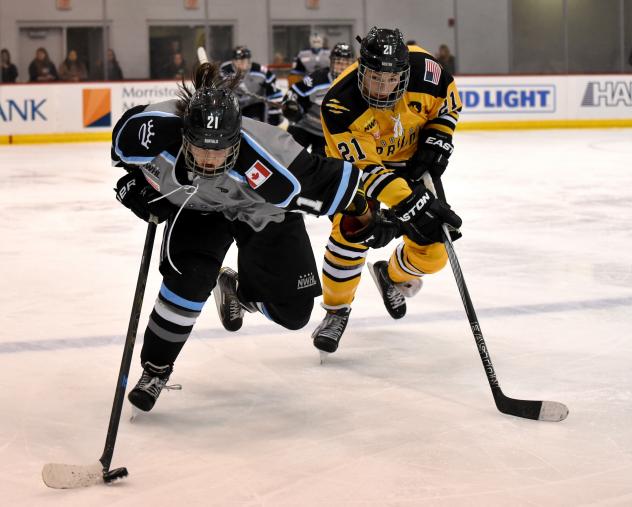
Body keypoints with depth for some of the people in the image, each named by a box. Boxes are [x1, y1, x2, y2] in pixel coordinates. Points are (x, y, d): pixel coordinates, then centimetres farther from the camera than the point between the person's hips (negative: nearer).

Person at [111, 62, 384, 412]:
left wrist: (363, 213, -16)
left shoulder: (265, 164, -45)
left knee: (293, 311, 2)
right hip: (195, 207, 1)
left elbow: (327, 182, -31)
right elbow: (124, 138, -11)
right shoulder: (153, 130, -37)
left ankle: (235, 289, 35)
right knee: (188, 278, -26)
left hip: (264, 216, 0)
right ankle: (155, 370, -3)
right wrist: (134, 181, -11)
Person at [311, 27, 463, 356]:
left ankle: (392, 276, 33)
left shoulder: (422, 68, -28)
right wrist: (410, 204, -42)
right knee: (351, 231, -23)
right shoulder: (340, 107, -36)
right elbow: (367, 169, -34)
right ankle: (336, 311, 0)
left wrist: (437, 139, -16)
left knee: (431, 252, -2)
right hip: (357, 162, -3)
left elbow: (448, 100, -4)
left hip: (411, 161, 3)